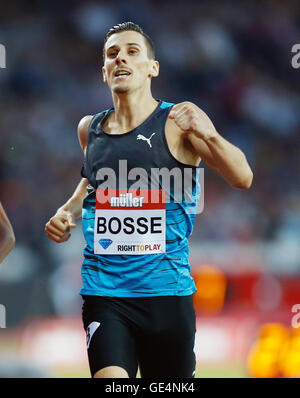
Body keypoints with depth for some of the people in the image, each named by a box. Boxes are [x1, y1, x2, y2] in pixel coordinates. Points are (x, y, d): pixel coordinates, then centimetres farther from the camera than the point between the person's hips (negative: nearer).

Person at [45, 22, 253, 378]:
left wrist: (207, 134, -31)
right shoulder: (90, 129, 10)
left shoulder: (178, 122, -4)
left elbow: (242, 178, -13)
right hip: (104, 292, 2)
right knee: (110, 378, -22)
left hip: (166, 292, -2)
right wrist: (67, 212, 12)